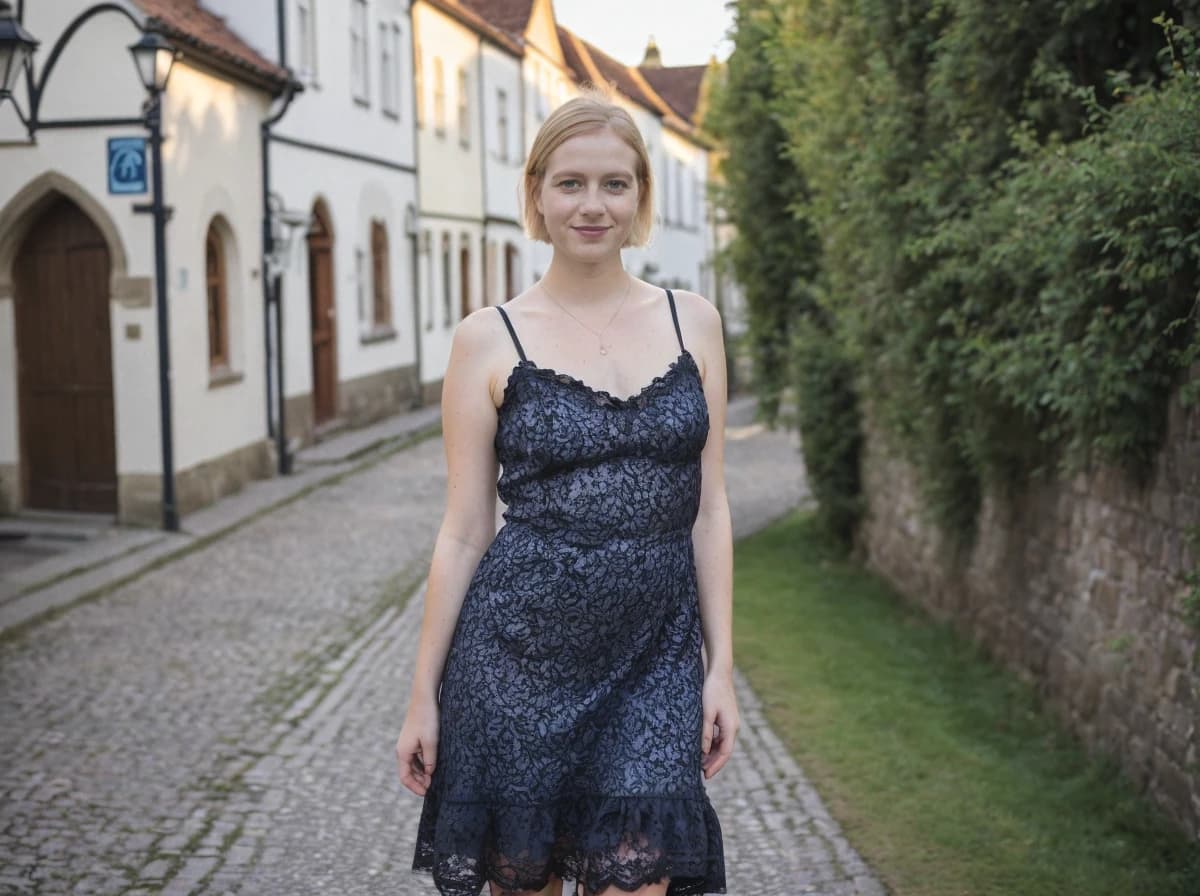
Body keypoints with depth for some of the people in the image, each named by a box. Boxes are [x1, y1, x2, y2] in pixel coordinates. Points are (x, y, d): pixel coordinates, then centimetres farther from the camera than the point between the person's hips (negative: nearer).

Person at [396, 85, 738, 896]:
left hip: (655, 655, 2)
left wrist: (722, 666, 3)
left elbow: (709, 507, 7)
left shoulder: (693, 323, 5)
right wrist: (424, 696, 1)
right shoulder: (489, 340, -1)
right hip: (518, 650, -1)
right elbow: (465, 530, 1)